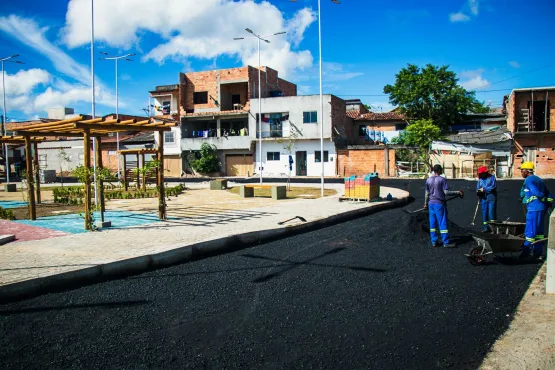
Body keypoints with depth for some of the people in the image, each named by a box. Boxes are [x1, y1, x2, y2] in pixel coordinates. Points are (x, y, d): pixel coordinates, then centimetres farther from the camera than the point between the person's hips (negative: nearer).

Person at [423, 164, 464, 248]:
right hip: (439, 203, -6)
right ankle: (446, 242, 4)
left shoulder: (428, 180, 6)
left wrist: (426, 203, 20)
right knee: (443, 222, 0)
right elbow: (446, 192, -14)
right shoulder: (442, 179, -11)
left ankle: (434, 241, 12)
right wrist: (457, 192, -5)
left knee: (433, 223, 9)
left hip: (431, 203, 6)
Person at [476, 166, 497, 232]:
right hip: (483, 199, 5)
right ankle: (486, 227, 13)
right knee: (484, 213, 6)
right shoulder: (480, 179, 14)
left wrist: (484, 189, -13)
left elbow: (493, 187, -11)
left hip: (491, 198, -5)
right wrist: (478, 191, -10)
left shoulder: (491, 177, -1)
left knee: (491, 212, -9)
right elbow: (478, 188, 13)